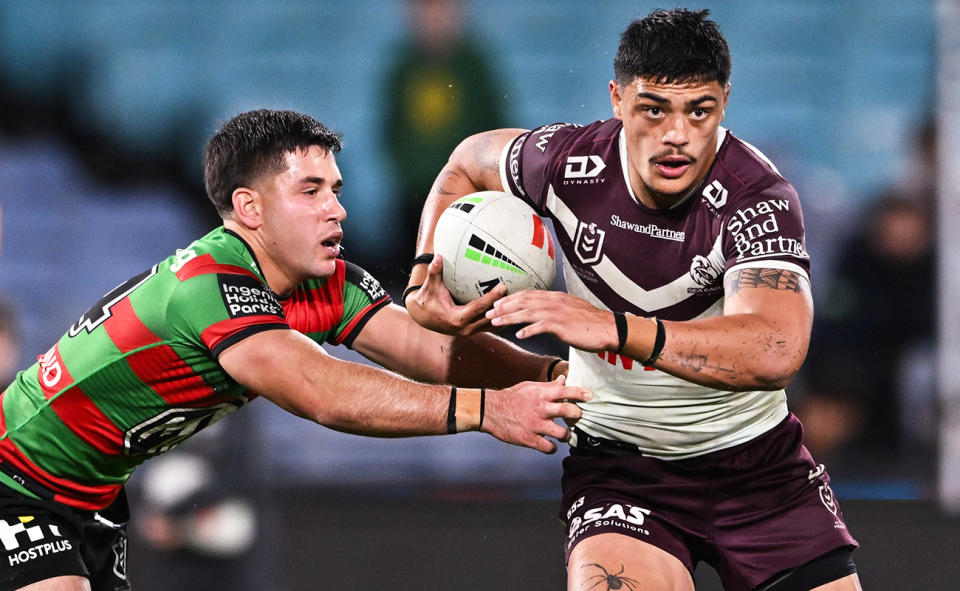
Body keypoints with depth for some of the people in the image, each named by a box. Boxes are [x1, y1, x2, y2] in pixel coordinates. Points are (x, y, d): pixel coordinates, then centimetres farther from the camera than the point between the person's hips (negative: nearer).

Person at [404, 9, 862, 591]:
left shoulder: (757, 198, -23)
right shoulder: (567, 162, -12)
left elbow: (775, 351, -40)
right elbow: (467, 162, 13)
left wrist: (615, 329, -48)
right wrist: (424, 283, -2)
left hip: (755, 455, 0)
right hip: (617, 454, 0)